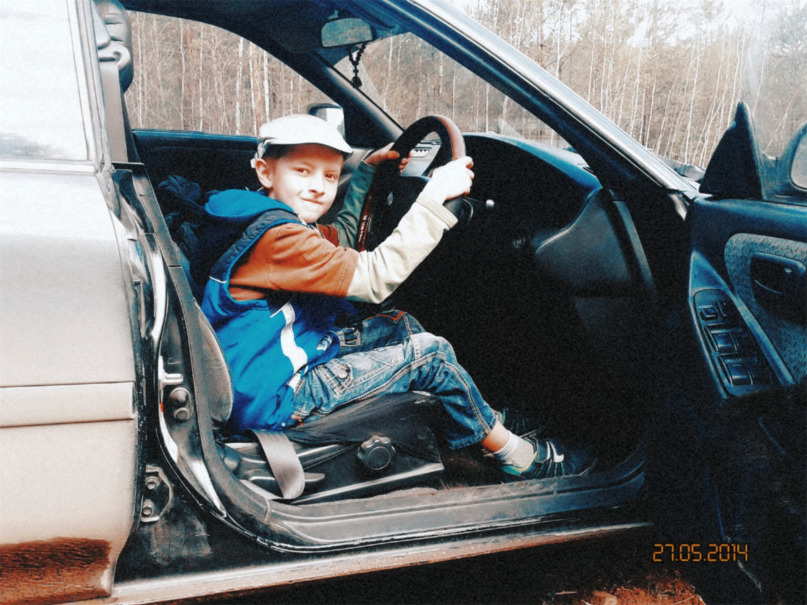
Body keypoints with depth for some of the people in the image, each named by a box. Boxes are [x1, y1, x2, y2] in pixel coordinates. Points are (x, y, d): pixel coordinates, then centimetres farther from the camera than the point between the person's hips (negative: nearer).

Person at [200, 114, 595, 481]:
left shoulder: (288, 226, 7)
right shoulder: (277, 239, -26)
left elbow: (343, 234, 29)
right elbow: (375, 277, -30)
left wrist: (366, 170, 26)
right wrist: (434, 197, -27)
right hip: (275, 402, -11)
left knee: (399, 327, 17)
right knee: (429, 353, -8)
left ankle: (482, 418, 27)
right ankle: (517, 456, 9)